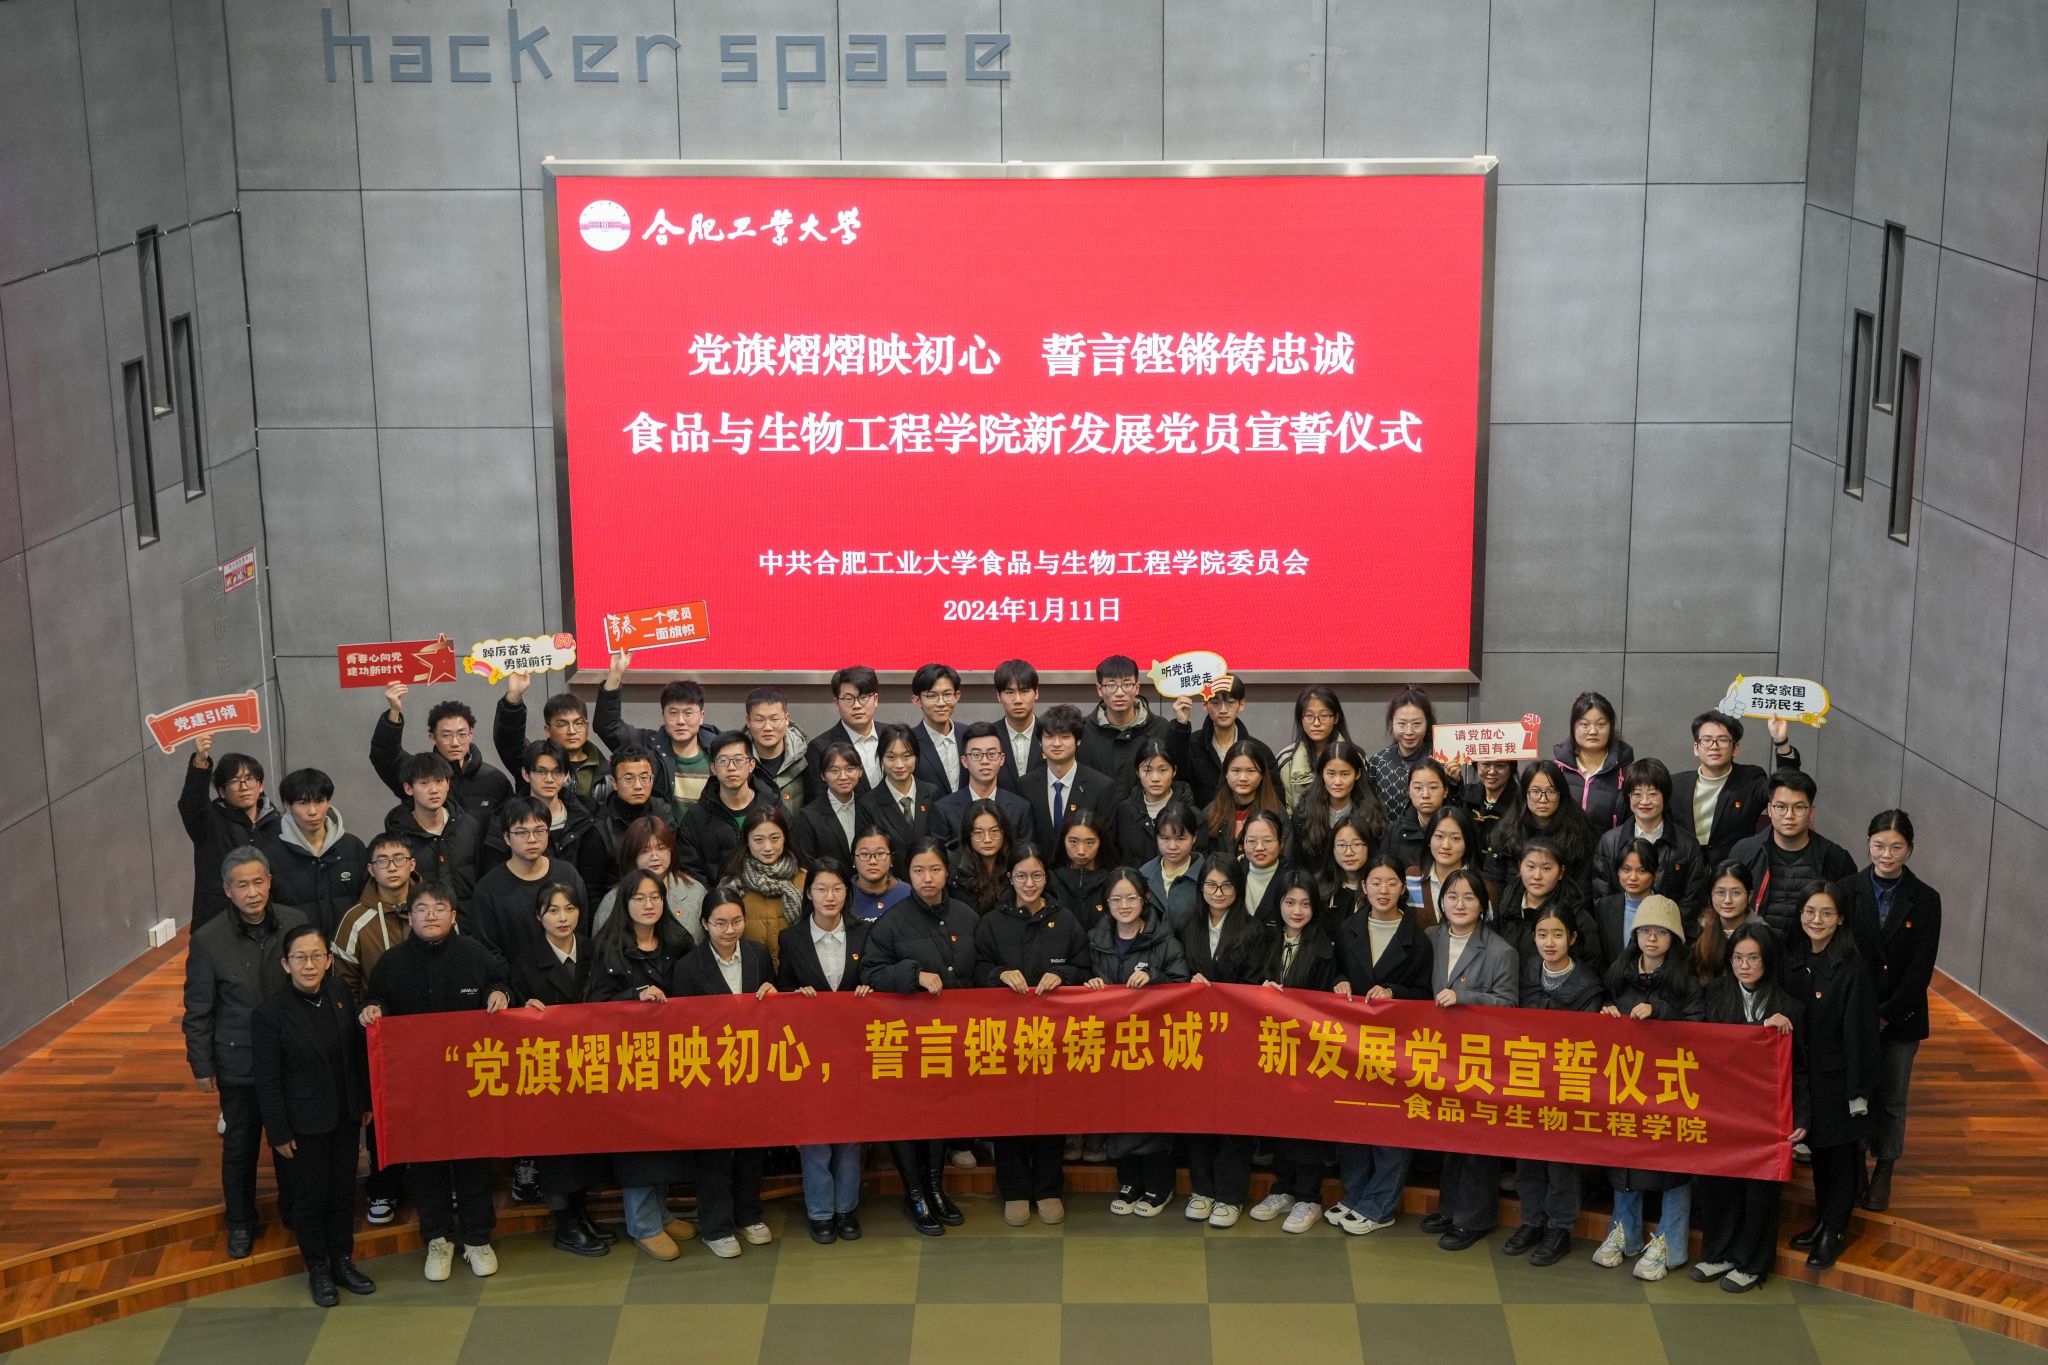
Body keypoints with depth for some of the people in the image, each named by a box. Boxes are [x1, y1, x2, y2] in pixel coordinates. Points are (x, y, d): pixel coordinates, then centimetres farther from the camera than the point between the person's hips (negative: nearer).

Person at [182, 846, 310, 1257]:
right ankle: (240, 1222, 30)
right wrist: (201, 1066, -3)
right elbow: (198, 1011, -5)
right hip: (238, 1062, -1)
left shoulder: (295, 924, -9)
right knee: (239, 1146, 12)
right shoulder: (208, 939, -13)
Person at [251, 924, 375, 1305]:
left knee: (343, 1191, 17)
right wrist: (279, 1133, -12)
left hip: (345, 1116, 4)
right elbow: (267, 1080, -14)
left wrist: (366, 1101, 9)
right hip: (304, 1123, -4)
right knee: (310, 1197, 10)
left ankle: (343, 1260, 34)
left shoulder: (340, 993, -5)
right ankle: (318, 1270, 28)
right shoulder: (269, 1013, -19)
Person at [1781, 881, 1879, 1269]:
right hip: (1805, 1073, 6)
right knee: (1817, 1150, 17)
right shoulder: (1792, 958, 0)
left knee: (1840, 1155, 7)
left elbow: (1860, 1031, -17)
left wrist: (1859, 1090, -16)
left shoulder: (1851, 968, -18)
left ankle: (1833, 1232, 19)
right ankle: (1822, 1221, 32)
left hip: (1838, 1076, -6)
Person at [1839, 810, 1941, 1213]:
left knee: (1892, 1099, 9)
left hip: (1901, 1017, 0)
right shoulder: (1847, 891, -4)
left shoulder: (1925, 900, -4)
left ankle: (1883, 1174, 24)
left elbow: (1921, 968, -7)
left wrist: (1887, 1015, -13)